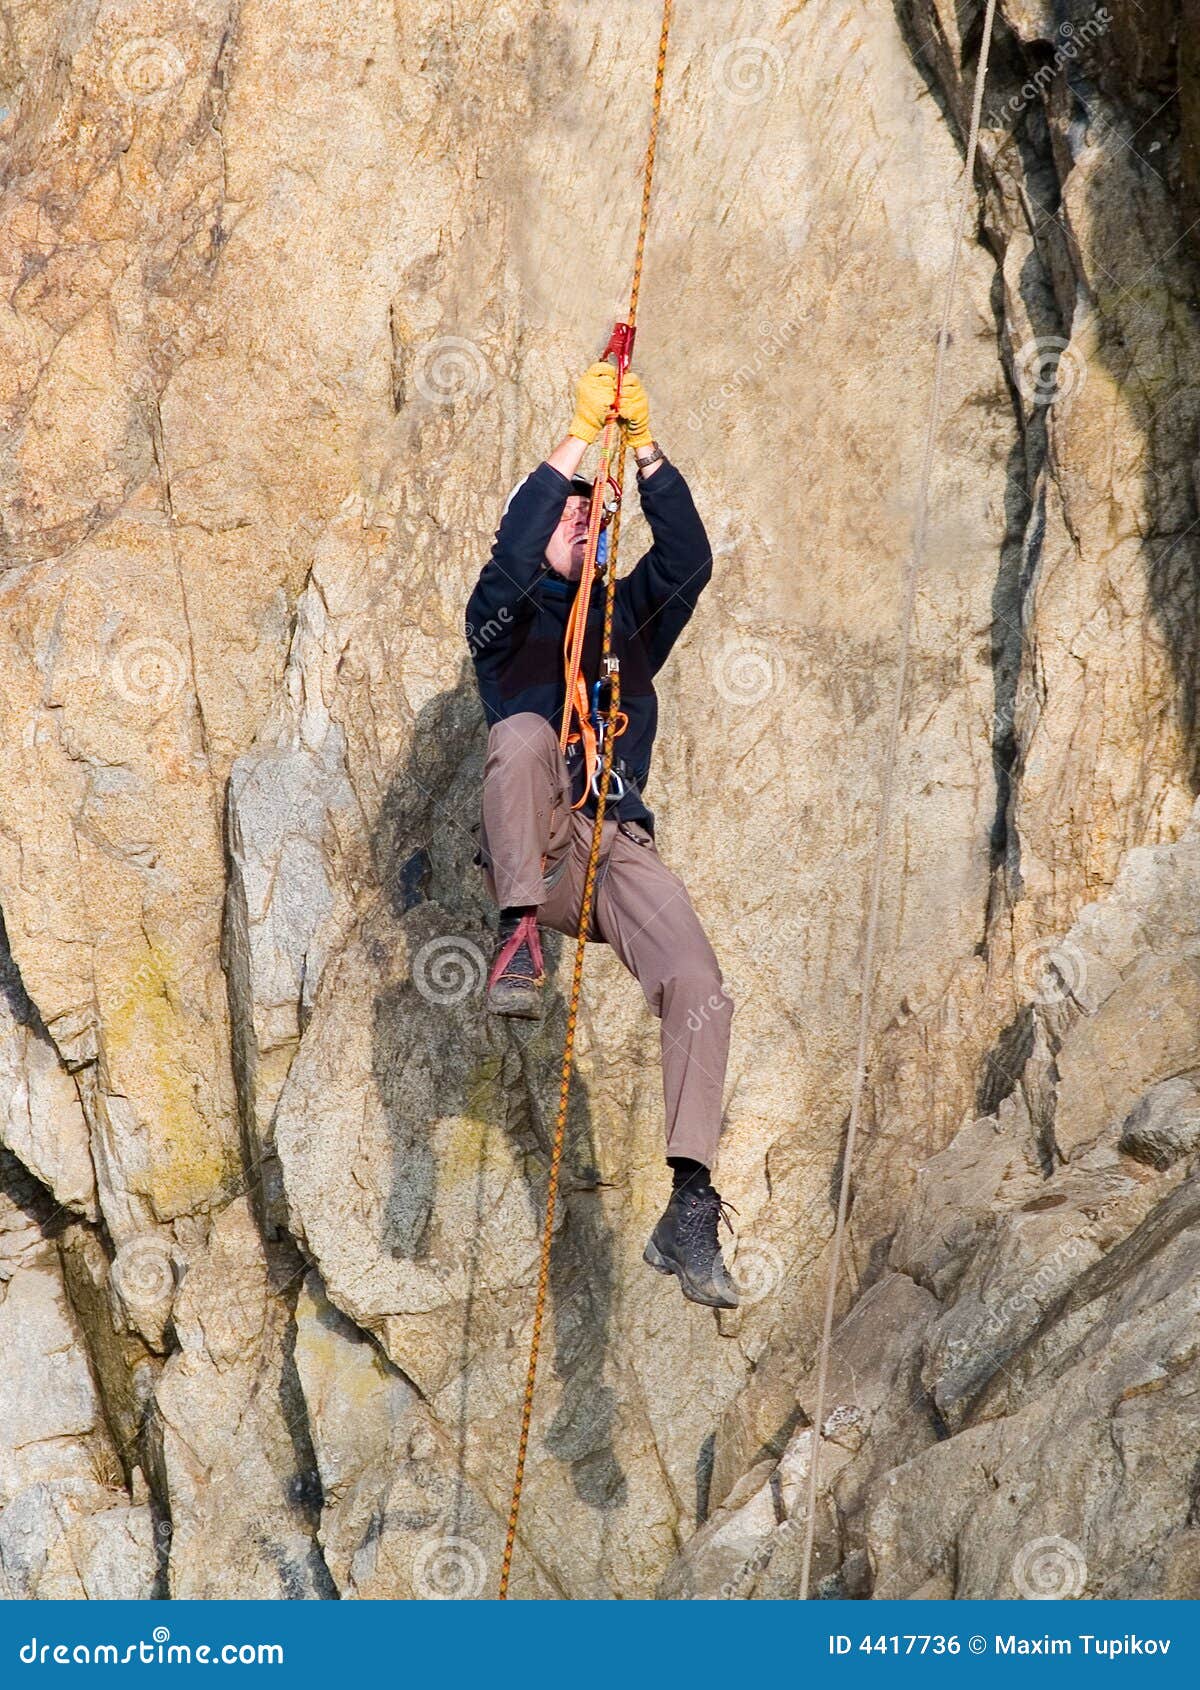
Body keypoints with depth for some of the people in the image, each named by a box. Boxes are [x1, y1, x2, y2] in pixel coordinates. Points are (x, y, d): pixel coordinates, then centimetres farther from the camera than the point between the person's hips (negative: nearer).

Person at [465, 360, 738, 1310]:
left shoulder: (631, 618, 26)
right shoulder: (507, 621, 18)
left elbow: (689, 559, 7)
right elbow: (513, 547, -5)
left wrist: (645, 451, -3)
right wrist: (580, 436, -9)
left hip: (620, 847, 3)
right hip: (535, 847, -2)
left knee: (701, 992, -20)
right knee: (524, 733, -35)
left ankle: (691, 1210, -22)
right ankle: (520, 937, -35)